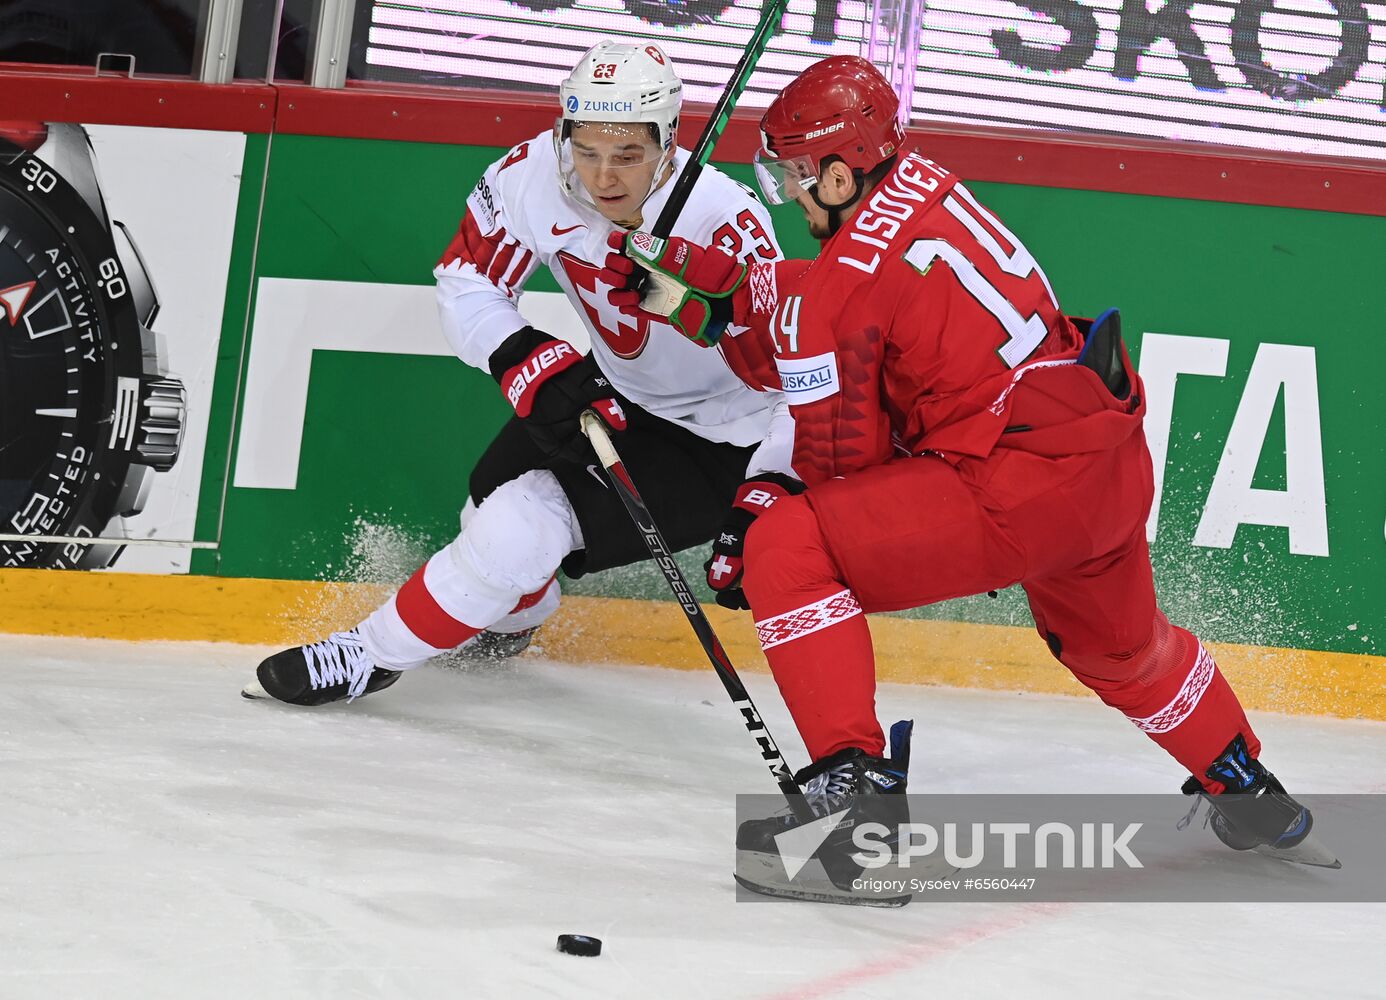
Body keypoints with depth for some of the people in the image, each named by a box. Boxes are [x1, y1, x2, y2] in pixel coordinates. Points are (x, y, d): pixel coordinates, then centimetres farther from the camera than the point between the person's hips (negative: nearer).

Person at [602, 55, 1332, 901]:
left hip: (1023, 485, -9)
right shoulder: (921, 186, 10)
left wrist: (757, 545, 12)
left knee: (789, 552, -10)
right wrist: (705, 277, 18)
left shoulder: (847, 283, -12)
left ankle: (852, 779, -14)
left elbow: (844, 457, -4)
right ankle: (1249, 791, 55)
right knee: (1119, 644, 36)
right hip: (1118, 463, 9)